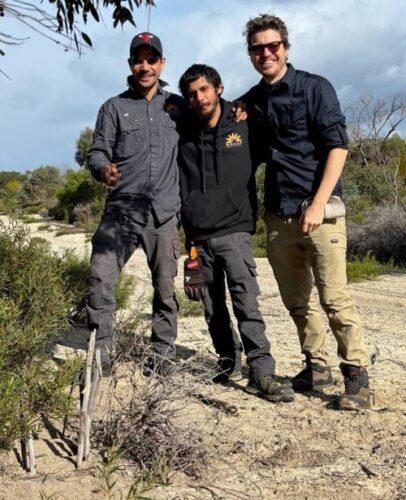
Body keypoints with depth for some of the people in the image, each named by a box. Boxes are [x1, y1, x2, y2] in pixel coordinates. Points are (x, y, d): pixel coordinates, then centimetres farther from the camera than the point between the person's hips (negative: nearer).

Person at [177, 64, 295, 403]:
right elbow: (183, 190, 12)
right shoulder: (186, 139, 9)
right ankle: (229, 365, 23)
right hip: (199, 238, 3)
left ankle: (262, 372, -14)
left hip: (234, 230, -3)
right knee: (213, 308, 8)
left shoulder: (243, 127, 4)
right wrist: (189, 230, 5)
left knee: (245, 300, -15)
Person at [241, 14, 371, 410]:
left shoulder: (314, 88, -1)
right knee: (297, 300, 10)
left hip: (318, 209, -5)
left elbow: (337, 146, -9)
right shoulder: (250, 102, 14)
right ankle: (316, 366, 24)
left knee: (334, 297, -8)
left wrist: (318, 204, -17)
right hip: (277, 214, 6)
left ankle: (356, 376, 1)